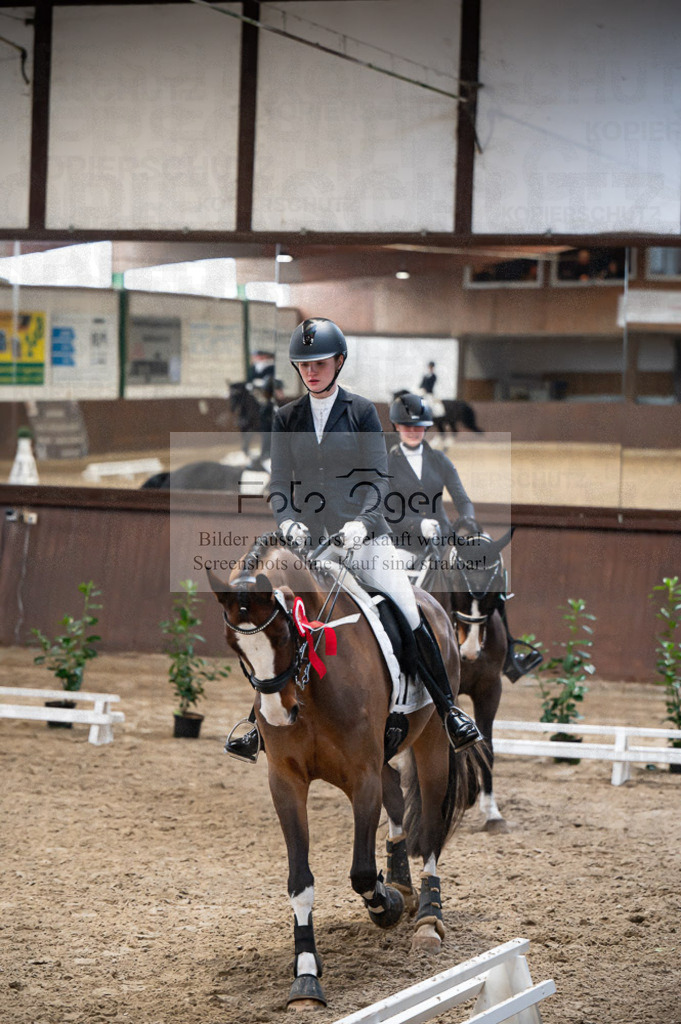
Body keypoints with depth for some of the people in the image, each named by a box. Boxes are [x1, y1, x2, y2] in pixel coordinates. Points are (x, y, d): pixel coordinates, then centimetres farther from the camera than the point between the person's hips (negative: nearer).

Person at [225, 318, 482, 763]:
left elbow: (378, 477, -4)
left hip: (363, 537, -2)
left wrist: (362, 521, -20)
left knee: (411, 617, -13)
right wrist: (288, 522, -15)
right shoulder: (287, 418, 6)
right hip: (309, 542, 2)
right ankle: (259, 725, 13)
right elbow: (279, 482, 4)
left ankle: (450, 712, -4)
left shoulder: (362, 411, 0)